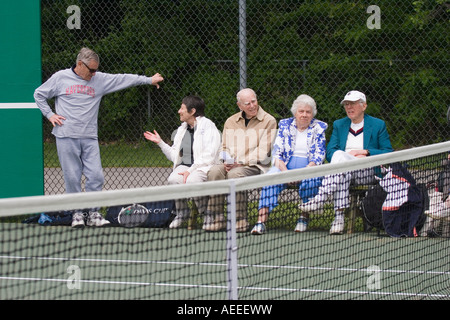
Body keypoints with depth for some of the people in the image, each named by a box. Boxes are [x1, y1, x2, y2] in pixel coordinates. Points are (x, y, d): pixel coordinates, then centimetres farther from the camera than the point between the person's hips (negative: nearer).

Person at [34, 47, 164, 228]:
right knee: (72, 178, -2)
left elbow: (123, 79, 9)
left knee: (96, 176, -4)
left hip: (90, 138, 3)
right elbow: (39, 94, 12)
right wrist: (50, 114, 1)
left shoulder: (100, 79, 9)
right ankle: (77, 213, 8)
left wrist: (149, 80, 5)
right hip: (67, 138, -3)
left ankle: (93, 214, 6)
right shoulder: (61, 78, 3)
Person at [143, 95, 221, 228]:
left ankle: (205, 212, -13)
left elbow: (208, 157, -14)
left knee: (192, 181, -38)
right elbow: (175, 156, 21)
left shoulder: (208, 126, -4)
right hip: (184, 166, 5)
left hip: (203, 168, -5)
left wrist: (190, 170, -22)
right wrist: (160, 142, 13)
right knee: (173, 179, -30)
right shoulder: (182, 129, 20)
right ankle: (181, 212, -9)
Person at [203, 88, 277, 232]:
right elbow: (225, 147, 19)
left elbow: (262, 151, -7)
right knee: (215, 171, -27)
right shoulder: (231, 121, 19)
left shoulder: (268, 121, 2)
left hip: (255, 166, -4)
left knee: (235, 173, -35)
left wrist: (240, 162, -17)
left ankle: (239, 221, -31)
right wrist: (227, 161, -5)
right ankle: (216, 220, -26)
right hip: (232, 165, 5)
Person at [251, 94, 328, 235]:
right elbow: (277, 152, 4)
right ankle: (261, 221, -41)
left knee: (310, 179, -37)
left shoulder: (319, 128, 8)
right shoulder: (285, 125, 12)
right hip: (285, 166, 1)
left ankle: (304, 217, -20)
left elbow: (319, 154, -1)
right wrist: (285, 171, -15)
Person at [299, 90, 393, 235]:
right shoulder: (339, 125, 21)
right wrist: (351, 155, -10)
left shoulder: (378, 125, 13)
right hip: (346, 169, 2)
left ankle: (320, 198, -47)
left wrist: (366, 152, -8)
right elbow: (329, 153, 9)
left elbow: (388, 154, 6)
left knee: (339, 156, -33)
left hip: (368, 173, -2)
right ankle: (339, 216, -48)